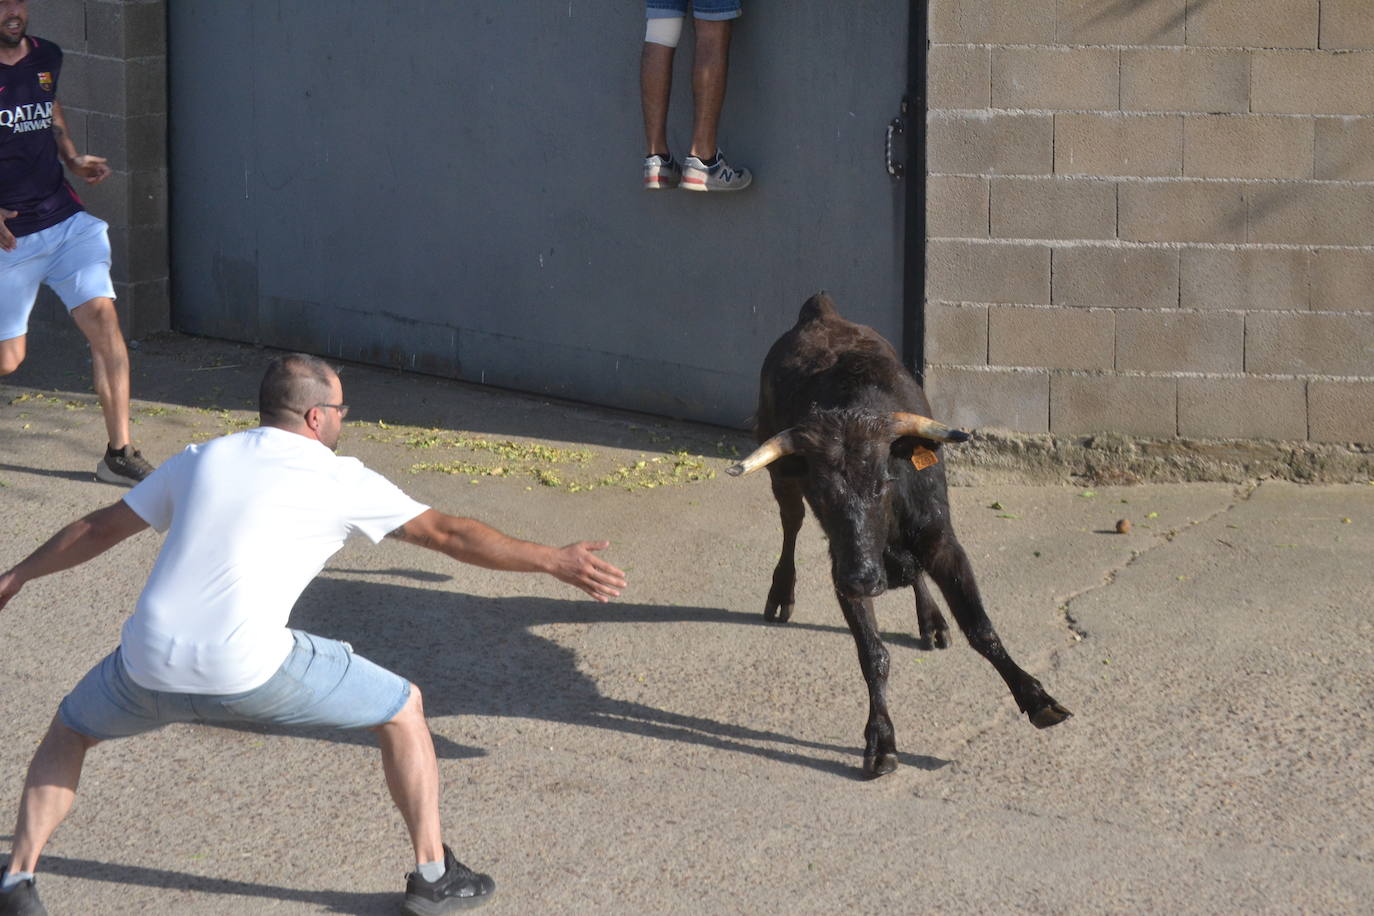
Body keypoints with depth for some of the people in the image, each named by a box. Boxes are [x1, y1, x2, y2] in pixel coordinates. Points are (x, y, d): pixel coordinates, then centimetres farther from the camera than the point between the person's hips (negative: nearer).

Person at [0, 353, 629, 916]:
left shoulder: (199, 461, 18)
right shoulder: (337, 479, 6)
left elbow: (100, 528, 27)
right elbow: (447, 534, 7)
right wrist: (554, 562, 13)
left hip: (148, 663, 4)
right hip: (249, 670, -4)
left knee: (69, 733, 32)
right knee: (402, 708, 16)